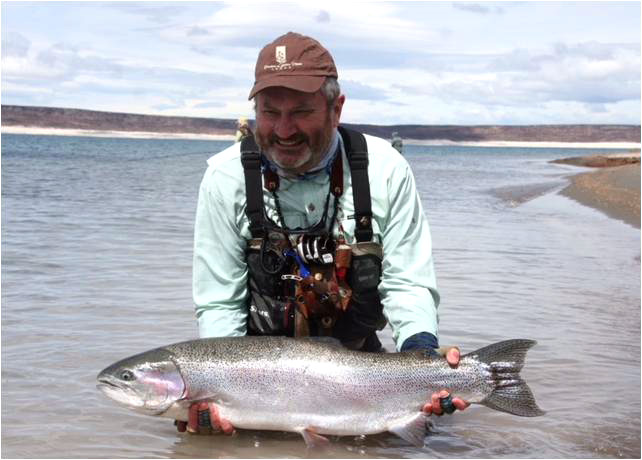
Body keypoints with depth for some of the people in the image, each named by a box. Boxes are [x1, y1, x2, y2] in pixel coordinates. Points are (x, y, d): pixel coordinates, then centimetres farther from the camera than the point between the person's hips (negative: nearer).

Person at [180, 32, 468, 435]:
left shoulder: (384, 169, -11)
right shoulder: (227, 175, -11)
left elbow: (407, 284, -6)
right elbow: (219, 303, -7)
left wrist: (422, 351, -26)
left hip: (359, 359, 1)